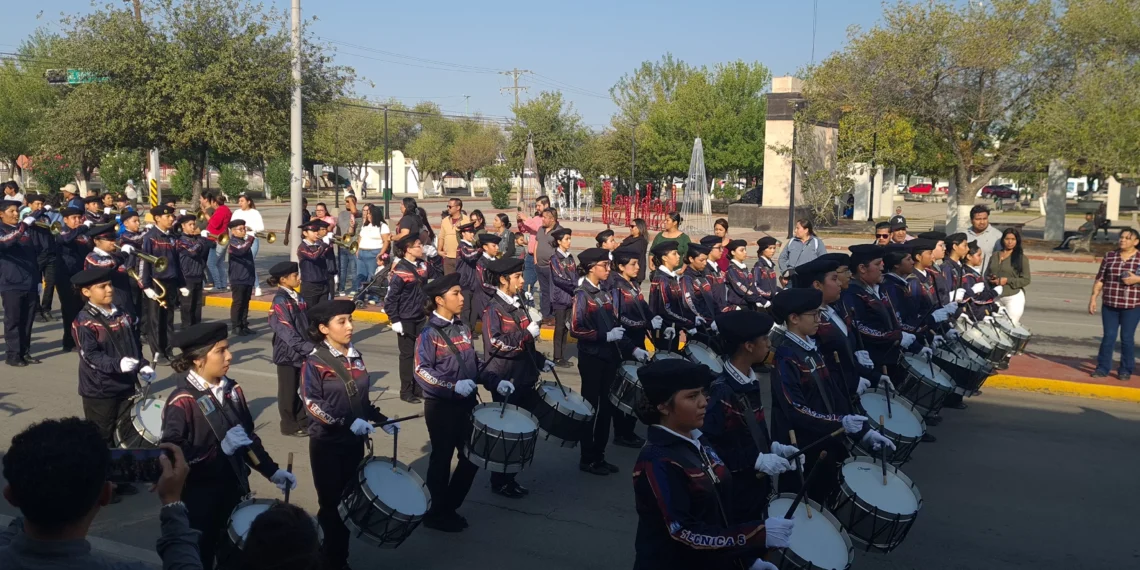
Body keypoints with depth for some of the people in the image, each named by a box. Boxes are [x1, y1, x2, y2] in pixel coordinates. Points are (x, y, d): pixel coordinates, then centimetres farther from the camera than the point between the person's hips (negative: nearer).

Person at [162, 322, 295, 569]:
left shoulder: (232, 390, 4)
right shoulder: (182, 402, -18)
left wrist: (272, 471, 9)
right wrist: (221, 448, -28)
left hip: (233, 490, 6)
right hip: (199, 500, -6)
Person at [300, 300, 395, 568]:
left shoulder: (356, 357, 5)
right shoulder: (314, 362, -13)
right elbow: (312, 404, -20)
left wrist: (381, 420, 3)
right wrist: (347, 423, -27)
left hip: (354, 442, 5)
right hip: (327, 444, -5)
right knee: (331, 505, 6)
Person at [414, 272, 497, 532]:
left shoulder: (462, 329, 9)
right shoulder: (429, 333, -14)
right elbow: (422, 372, -20)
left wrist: (495, 381, 2)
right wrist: (452, 387, -31)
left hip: (465, 404, 7)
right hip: (441, 406, -7)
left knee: (472, 457, 13)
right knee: (442, 459, 6)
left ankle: (449, 507, 30)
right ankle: (437, 513, 25)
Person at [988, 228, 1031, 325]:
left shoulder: (1022, 258, -1)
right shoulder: (994, 256, 12)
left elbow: (1026, 280, -4)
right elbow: (987, 274, 17)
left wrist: (1007, 280, -13)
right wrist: (991, 279, -6)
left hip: (1014, 297, -4)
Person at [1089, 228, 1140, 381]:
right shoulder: (1109, 257, 6)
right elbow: (1100, 279, 7)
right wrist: (1093, 297, 2)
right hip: (1109, 304, 2)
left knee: (1127, 338, 3)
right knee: (1108, 336, 3)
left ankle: (1126, 370, 13)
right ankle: (1102, 368, 11)